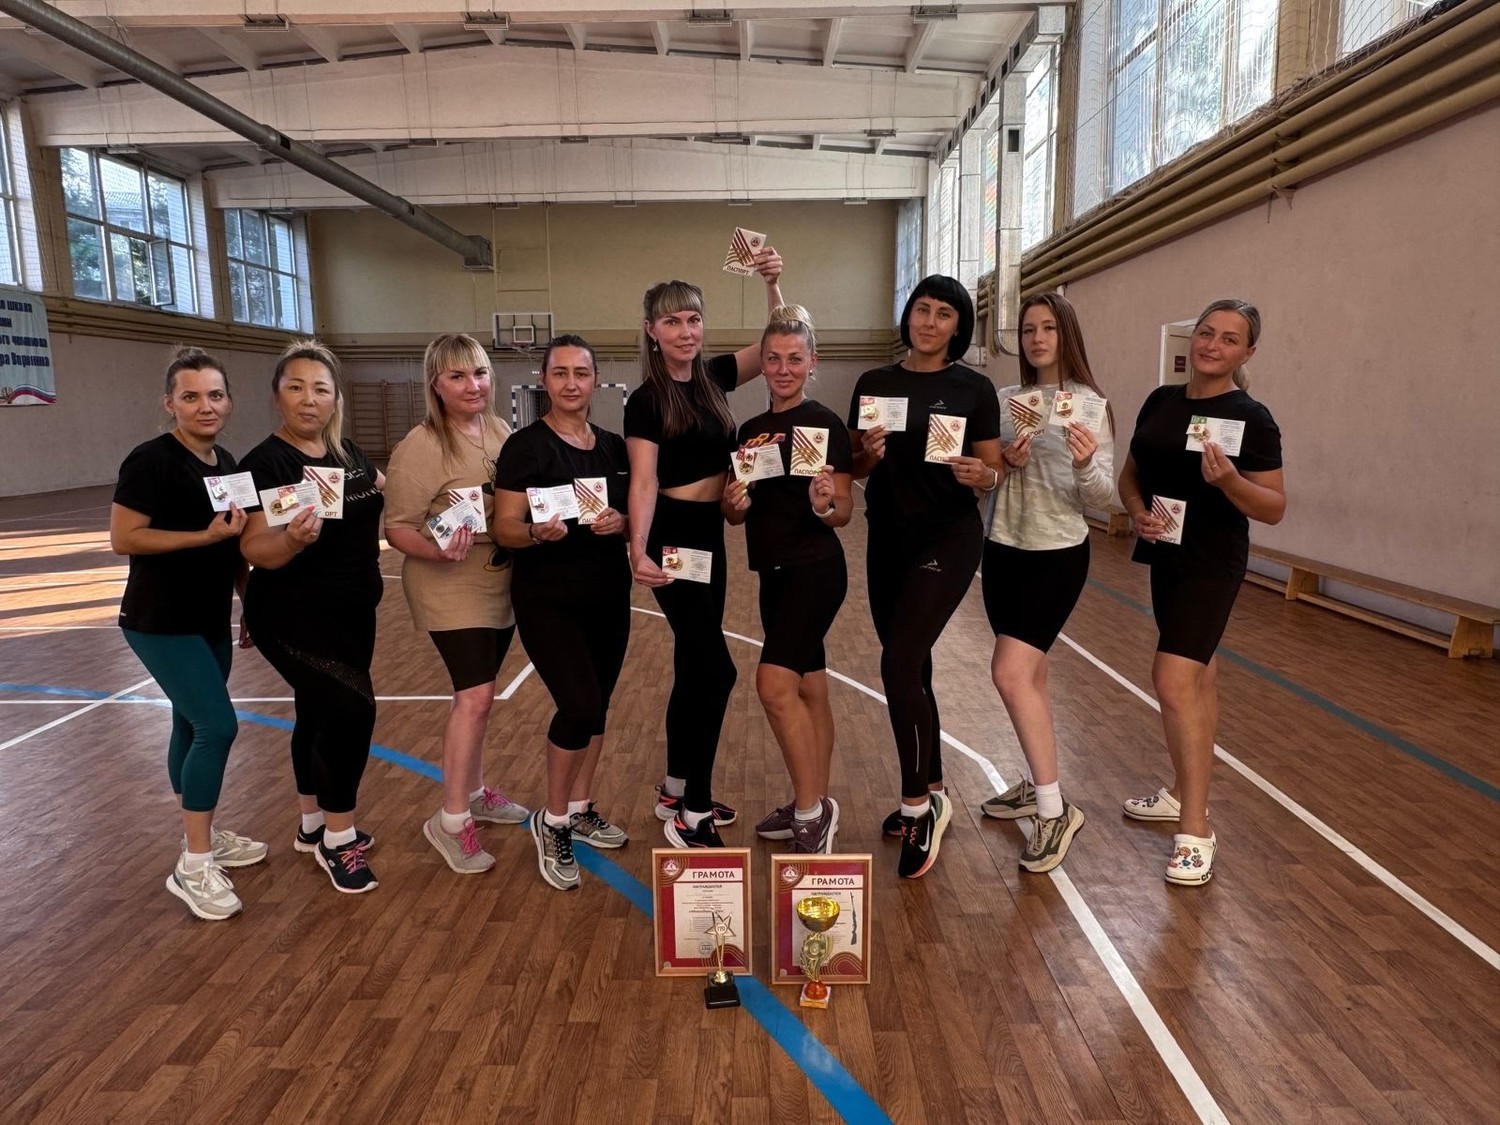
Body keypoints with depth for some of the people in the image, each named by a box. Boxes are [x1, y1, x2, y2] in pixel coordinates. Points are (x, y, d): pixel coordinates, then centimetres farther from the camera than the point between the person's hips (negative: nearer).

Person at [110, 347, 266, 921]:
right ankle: (193, 866, -3)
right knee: (217, 725, -14)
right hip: (160, 622, -8)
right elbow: (122, 538, -19)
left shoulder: (225, 462, 8)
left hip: (210, 619, 8)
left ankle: (202, 834, 31)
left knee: (195, 726, 16)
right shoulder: (151, 460, -16)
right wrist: (206, 535, -23)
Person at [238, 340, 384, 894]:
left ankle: (313, 825, 33)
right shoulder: (265, 462, -15)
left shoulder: (349, 452, 5)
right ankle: (338, 838, 2)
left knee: (321, 713, 17)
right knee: (352, 708, -15)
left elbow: (366, 514, 23)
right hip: (294, 616, -7)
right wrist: (294, 538, -39)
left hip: (353, 610, 7)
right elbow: (256, 551, -20)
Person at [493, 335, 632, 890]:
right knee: (579, 705, -15)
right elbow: (504, 528, -12)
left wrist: (621, 522, -10)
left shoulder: (613, 446, 6)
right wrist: (538, 533, -32)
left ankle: (581, 811, 32)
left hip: (608, 594, 6)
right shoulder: (525, 446, -9)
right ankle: (552, 822, 8)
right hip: (548, 599, -5)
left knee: (596, 706, 12)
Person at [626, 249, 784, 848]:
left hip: (710, 534, 7)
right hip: (673, 537, -7)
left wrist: (772, 283, -11)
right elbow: (643, 482, -18)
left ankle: (676, 791, 28)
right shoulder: (646, 400, -11)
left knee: (694, 669, 14)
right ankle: (692, 814, 2)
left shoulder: (713, 377, 7)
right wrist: (639, 551, -30)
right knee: (715, 670, -9)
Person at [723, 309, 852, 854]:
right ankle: (813, 808, 24)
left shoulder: (825, 425, -8)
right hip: (773, 573, 7)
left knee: (775, 685, -16)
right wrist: (734, 503, -9)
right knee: (808, 689, 14)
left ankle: (811, 808, -1)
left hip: (815, 570, -7)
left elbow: (844, 511, -9)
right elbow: (738, 511, 13)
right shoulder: (751, 430, 11)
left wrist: (826, 505, -31)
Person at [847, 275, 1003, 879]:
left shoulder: (974, 388, -3)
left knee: (898, 664, -15)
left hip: (948, 539, -4)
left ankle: (918, 803, 3)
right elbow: (853, 468, 9)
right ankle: (932, 794, 29)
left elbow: (993, 470, -1)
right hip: (887, 539, 5)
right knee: (912, 670, 12)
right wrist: (869, 455, -13)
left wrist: (980, 475, -23)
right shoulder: (874, 384, 7)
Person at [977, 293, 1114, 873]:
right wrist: (1004, 463, -10)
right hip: (1003, 549, 6)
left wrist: (1085, 465, -30)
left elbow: (1102, 497, -10)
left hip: (1058, 554, -5)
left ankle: (1054, 810, -2)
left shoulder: (1088, 403, -7)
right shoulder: (1006, 398, 7)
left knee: (1011, 674, -14)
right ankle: (1036, 784, 31)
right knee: (1028, 674, 14)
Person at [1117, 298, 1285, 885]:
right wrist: (1138, 511, -8)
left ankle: (1196, 830, -3)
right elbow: (1131, 475, 12)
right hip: (1165, 556, 6)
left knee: (1173, 681, -14)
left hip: (1212, 564, -6)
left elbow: (1275, 508, -11)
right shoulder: (1160, 401, 5)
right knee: (1196, 677, 18)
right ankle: (1184, 792, 31)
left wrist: (1229, 480, -30)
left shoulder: (1251, 418, -11)